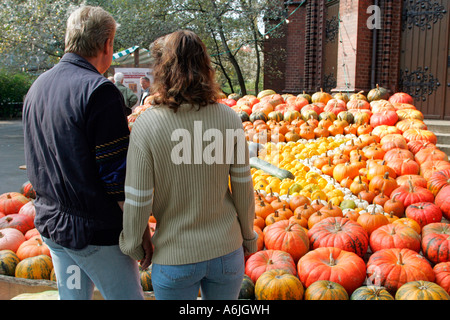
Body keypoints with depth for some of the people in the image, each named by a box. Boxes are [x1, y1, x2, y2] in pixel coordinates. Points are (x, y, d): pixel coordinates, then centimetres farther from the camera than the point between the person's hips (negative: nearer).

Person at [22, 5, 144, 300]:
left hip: (49, 224, 8)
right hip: (96, 231, -8)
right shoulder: (99, 90, -18)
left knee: (71, 295, 21)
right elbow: (118, 176, -21)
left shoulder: (37, 87, 8)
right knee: (127, 296, 7)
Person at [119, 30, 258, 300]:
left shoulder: (147, 125, -17)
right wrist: (248, 238, 12)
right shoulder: (229, 119, -11)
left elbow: (137, 201, -13)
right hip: (226, 251, 2)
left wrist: (134, 247, 5)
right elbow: (243, 189, -5)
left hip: (174, 258, -1)